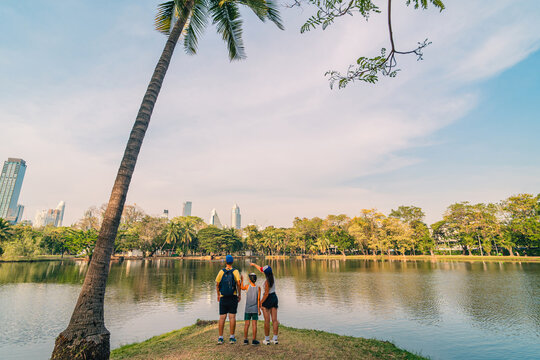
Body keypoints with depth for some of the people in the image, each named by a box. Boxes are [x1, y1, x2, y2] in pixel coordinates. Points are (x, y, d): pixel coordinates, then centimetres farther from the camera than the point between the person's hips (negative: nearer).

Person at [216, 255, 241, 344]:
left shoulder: (221, 272, 1)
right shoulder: (235, 271, -4)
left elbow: (217, 284, 1)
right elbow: (238, 284, -14)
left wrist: (218, 295, 14)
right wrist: (239, 294, -3)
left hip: (223, 297, 1)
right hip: (233, 297, -1)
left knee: (222, 318, 7)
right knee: (232, 317, 3)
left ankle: (220, 338, 9)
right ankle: (232, 338, 6)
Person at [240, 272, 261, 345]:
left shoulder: (247, 286, -7)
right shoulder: (258, 288, -6)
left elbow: (242, 288, 16)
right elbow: (258, 299, -6)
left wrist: (242, 280, 28)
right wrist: (259, 309, 0)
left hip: (247, 309, 0)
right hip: (255, 309, 0)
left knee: (247, 324, 7)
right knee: (254, 324, 3)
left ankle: (245, 339, 11)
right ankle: (254, 340, 6)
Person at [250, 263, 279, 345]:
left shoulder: (267, 282, -22)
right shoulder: (272, 276, 1)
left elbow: (266, 294, -20)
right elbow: (261, 269, 15)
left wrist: (261, 302, -12)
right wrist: (254, 264, 24)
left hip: (268, 299, -8)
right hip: (275, 297, 8)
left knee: (267, 320, 2)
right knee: (274, 320, 7)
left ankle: (267, 339, 10)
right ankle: (275, 339, 11)